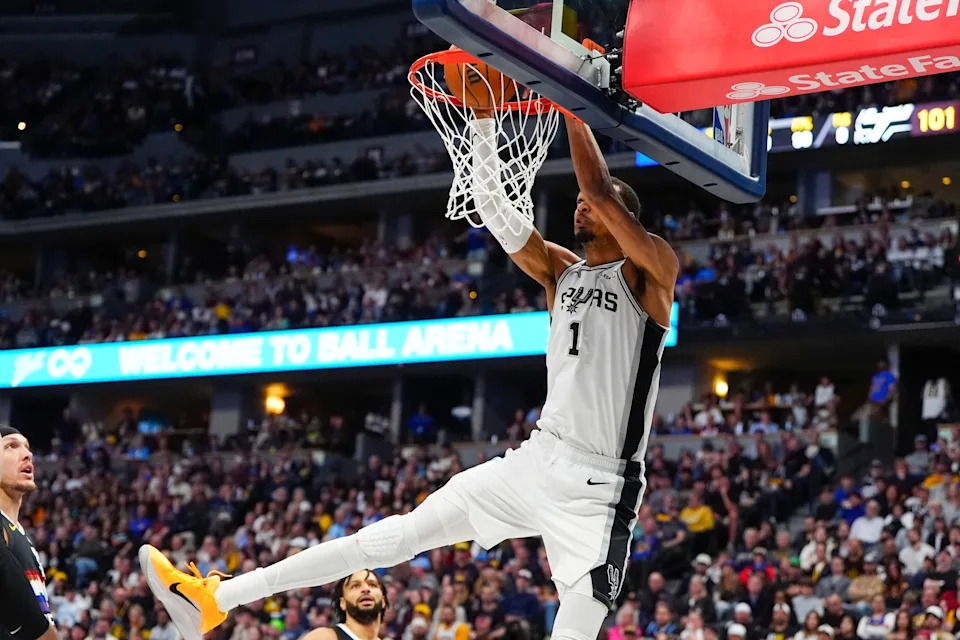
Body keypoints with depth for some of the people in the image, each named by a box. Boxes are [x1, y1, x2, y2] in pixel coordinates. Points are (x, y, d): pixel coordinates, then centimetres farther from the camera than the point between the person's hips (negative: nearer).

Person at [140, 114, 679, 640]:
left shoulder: (652, 271, -1)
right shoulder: (561, 272, 16)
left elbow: (601, 193, -16)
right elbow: (496, 208, 6)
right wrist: (484, 118, -3)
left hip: (599, 487, -6)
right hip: (539, 460, 6)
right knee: (397, 535, 4)